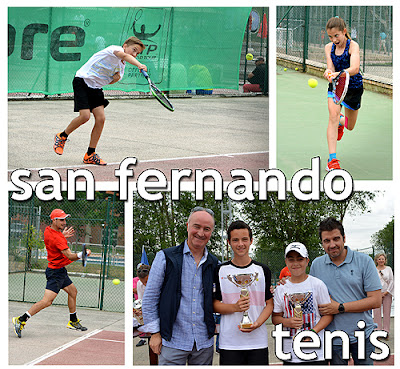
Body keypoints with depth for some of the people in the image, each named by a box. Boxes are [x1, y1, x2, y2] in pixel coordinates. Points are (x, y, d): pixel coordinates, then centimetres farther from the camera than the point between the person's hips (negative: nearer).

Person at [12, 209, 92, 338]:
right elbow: (70, 256, -30)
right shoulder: (57, 238, -26)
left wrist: (62, 235, 15)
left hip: (60, 270, 11)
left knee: (73, 291, 21)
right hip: (56, 271, -11)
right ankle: (21, 320, -12)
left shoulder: (48, 230, 2)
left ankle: (73, 322, 34)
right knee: (47, 301, -16)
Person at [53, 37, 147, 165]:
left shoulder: (121, 67, 11)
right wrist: (139, 65, -52)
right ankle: (62, 137, 10)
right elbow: (124, 56, -36)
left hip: (95, 88, 8)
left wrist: (116, 78, -5)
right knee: (85, 116, -18)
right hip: (82, 81, -8)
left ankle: (90, 155, 5)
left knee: (101, 118, -5)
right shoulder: (115, 48, -13)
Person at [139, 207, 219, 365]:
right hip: (173, 342, -3)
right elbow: (150, 298, -1)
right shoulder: (165, 257, -2)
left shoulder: (214, 263, 8)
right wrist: (155, 333, -4)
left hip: (204, 342, 4)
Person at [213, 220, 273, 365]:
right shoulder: (221, 271, 4)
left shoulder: (263, 270, 6)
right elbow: (215, 305, 3)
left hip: (258, 341, 1)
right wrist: (235, 307, -15)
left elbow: (270, 303, 7)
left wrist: (257, 323, -11)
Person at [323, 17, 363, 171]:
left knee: (350, 126, 13)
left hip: (353, 87, -1)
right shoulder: (329, 47, -6)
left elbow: (354, 69, -35)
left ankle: (341, 121, 54)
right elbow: (331, 68, -15)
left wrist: (338, 74, -54)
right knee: (333, 115, -24)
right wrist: (329, 72, -41)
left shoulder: (353, 46, -20)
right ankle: (332, 159, -22)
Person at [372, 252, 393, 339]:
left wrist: (386, 292, -5)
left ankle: (386, 332, 5)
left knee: (387, 312, 0)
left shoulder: (388, 269, 7)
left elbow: (391, 281, 4)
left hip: (387, 293, 1)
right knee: (377, 312, -5)